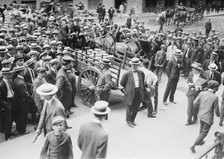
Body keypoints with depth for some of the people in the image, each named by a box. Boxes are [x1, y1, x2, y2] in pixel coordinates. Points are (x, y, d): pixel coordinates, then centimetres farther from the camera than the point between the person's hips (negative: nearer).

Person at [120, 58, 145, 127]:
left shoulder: (141, 73, 1)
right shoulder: (127, 74, -11)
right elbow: (122, 83, 0)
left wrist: (140, 89, 14)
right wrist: (128, 88, 6)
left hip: (138, 93, 4)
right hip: (130, 93, -4)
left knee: (136, 108, 13)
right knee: (129, 108, 8)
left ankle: (132, 120, 34)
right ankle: (128, 121, 28)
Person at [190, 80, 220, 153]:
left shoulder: (202, 93, -10)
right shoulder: (215, 97, -21)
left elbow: (195, 103, -9)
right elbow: (216, 109, -13)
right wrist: (218, 114, 9)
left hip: (201, 115, 6)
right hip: (208, 118, -5)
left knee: (202, 129, 30)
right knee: (204, 133, 10)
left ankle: (200, 141, 50)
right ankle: (193, 146, 7)